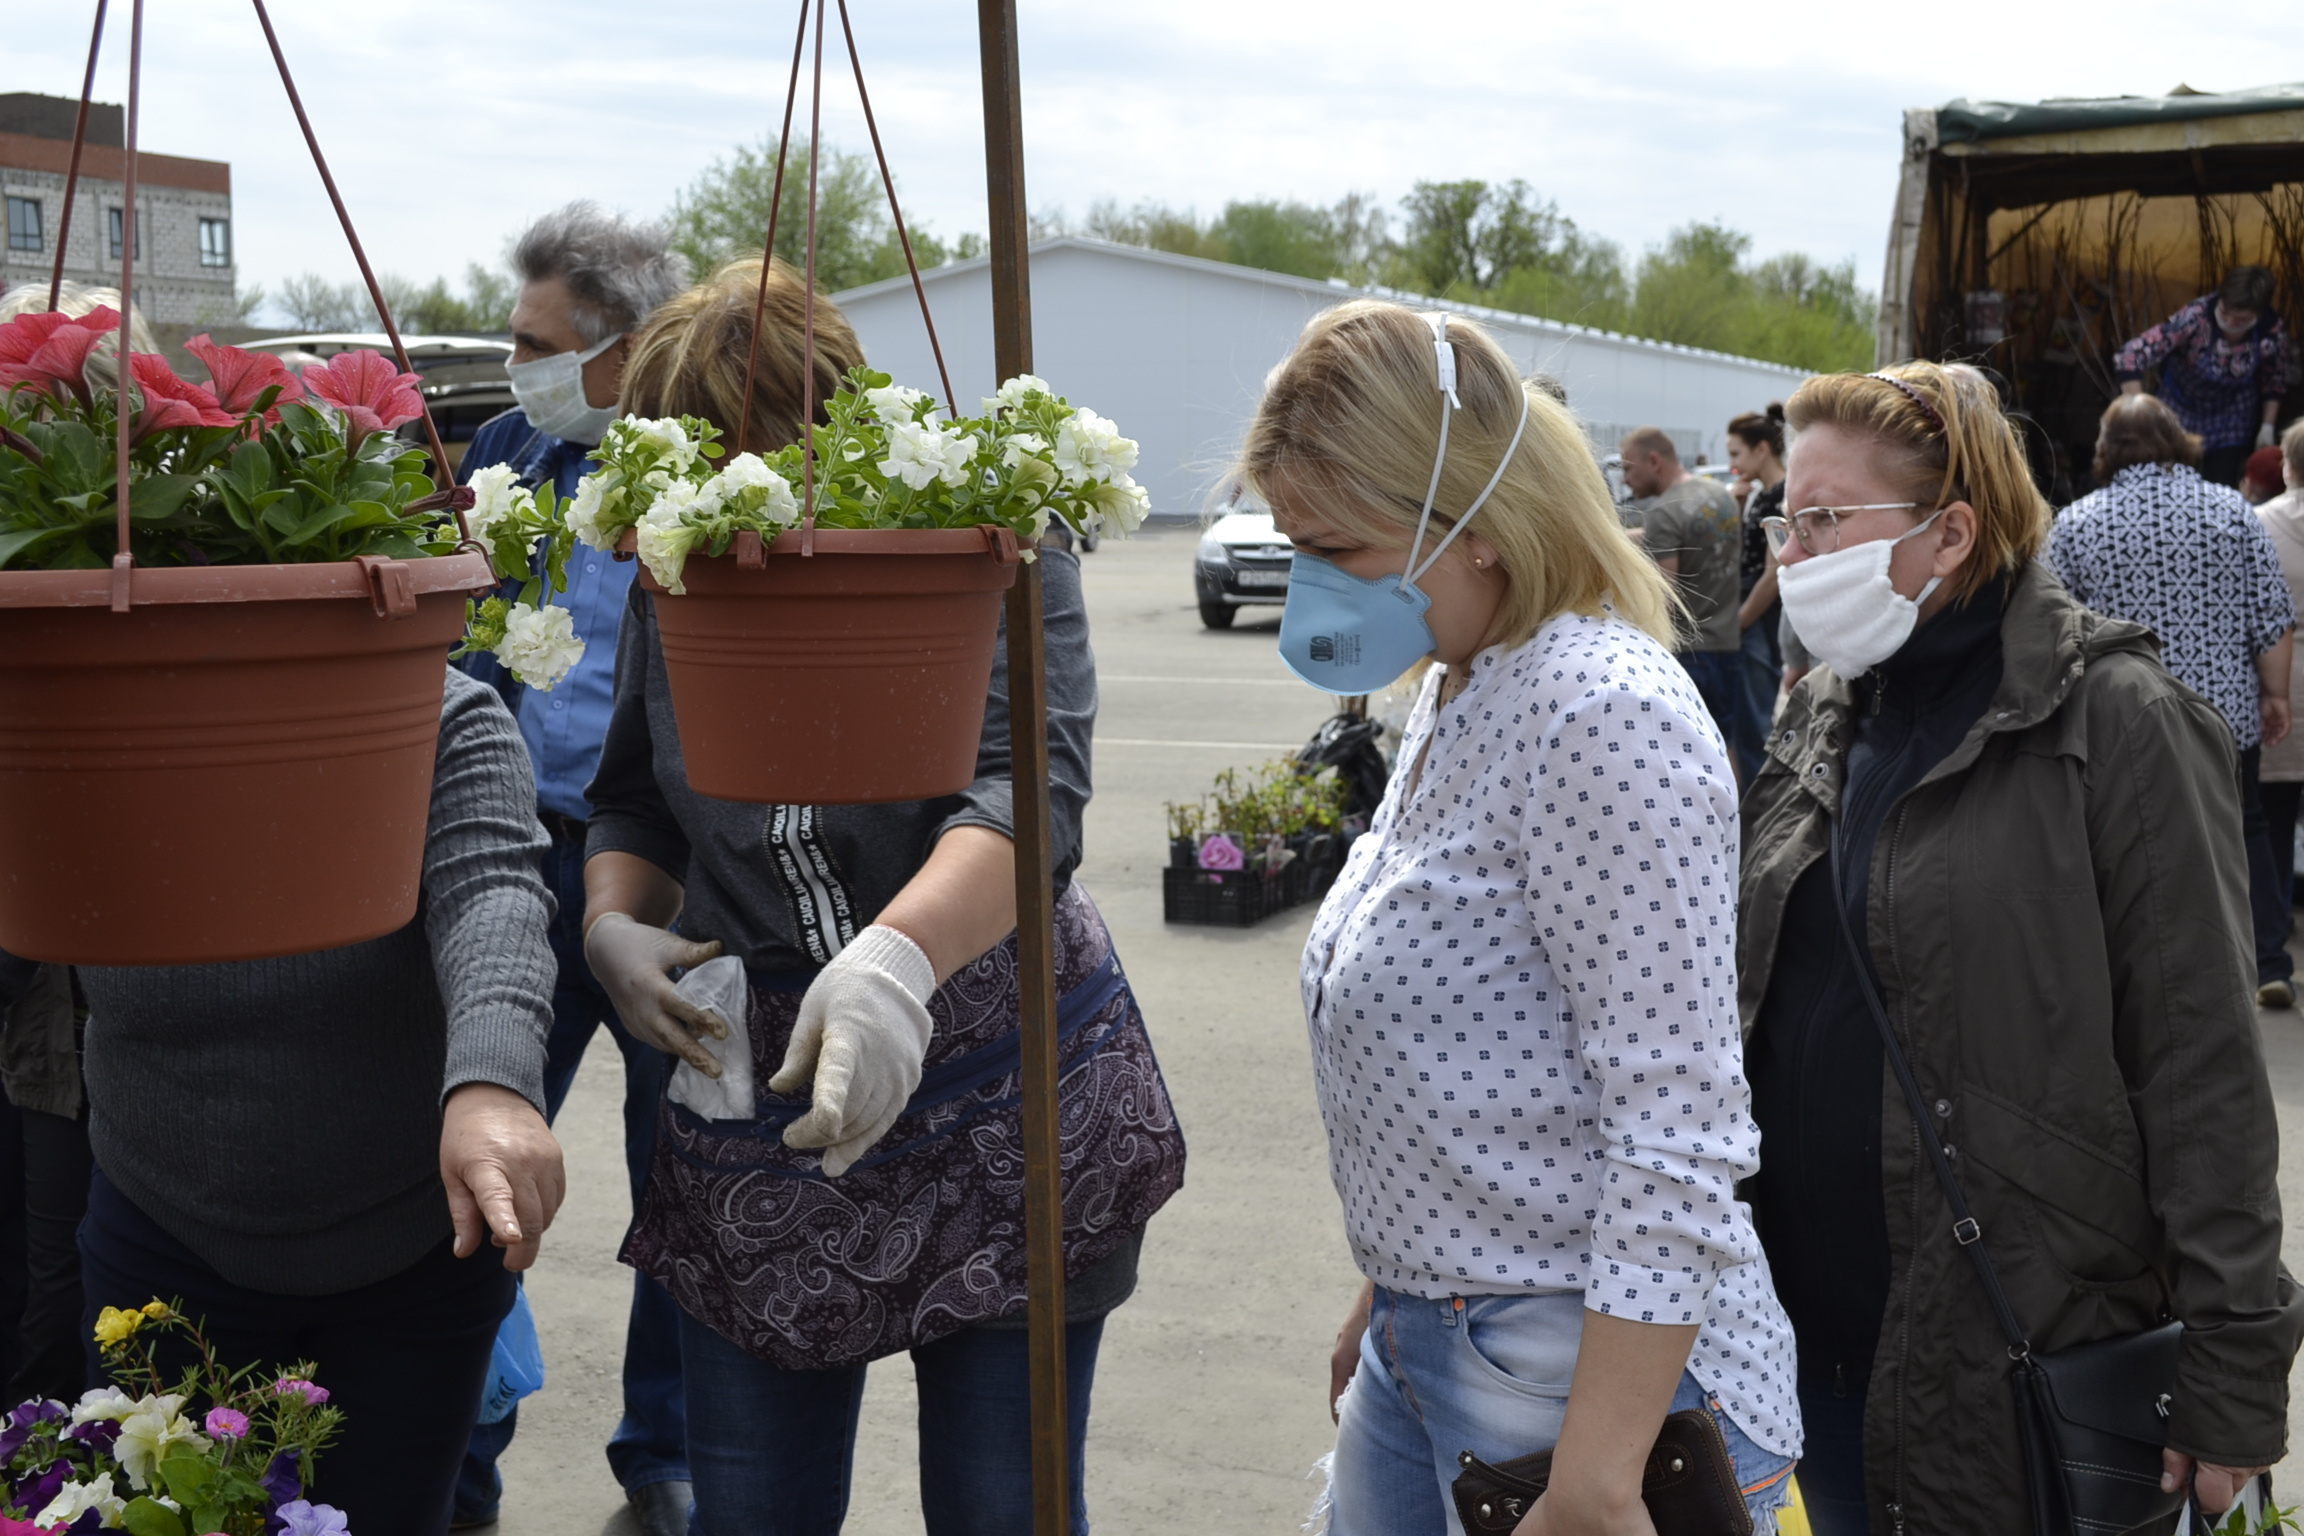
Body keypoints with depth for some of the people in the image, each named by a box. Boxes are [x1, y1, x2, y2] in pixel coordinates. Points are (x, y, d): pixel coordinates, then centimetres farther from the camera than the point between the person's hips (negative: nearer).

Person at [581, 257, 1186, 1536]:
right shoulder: (676, 581, 5)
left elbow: (1031, 786, -26)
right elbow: (633, 801, 19)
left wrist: (900, 954, -43)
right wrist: (613, 926, -2)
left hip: (1003, 1108, -4)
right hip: (754, 1120, 4)